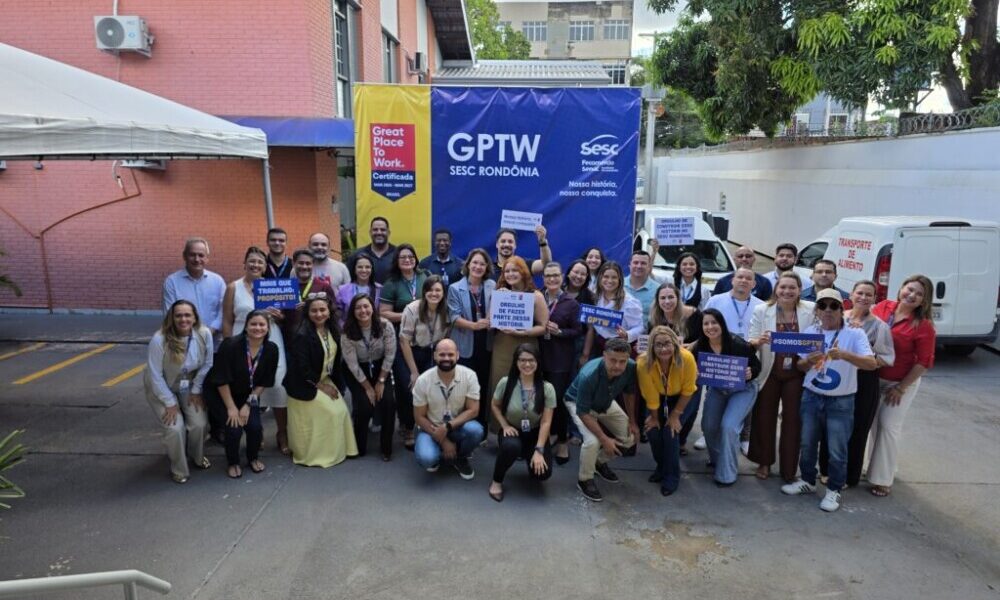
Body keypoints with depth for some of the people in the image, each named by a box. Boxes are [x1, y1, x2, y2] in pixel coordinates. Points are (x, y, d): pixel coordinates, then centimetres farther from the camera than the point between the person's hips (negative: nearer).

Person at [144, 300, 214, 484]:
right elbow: (155, 376, -21)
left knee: (200, 424, -8)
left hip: (189, 387, 3)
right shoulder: (159, 339, -29)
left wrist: (196, 390, -5)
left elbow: (206, 365, -7)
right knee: (175, 428, -15)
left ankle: (196, 457, 26)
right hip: (162, 389, -3)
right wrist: (170, 403, -17)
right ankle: (178, 469, 12)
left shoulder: (204, 334, -22)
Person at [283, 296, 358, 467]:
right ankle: (318, 454, 9)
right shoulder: (302, 336, -22)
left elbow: (335, 359, 8)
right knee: (330, 413, -9)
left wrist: (335, 383, 1)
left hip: (325, 380, 7)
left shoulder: (332, 331, 0)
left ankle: (338, 450, 15)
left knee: (341, 410, -2)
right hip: (305, 386, -7)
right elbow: (303, 369, -23)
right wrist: (321, 386, -16)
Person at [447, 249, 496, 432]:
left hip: (486, 345, 2)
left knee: (484, 384, 12)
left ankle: (482, 426, 26)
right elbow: (454, 317, -9)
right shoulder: (455, 288, -1)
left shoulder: (492, 286, 3)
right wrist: (474, 325, -23)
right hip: (465, 345, -2)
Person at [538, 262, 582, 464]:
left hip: (561, 359, -3)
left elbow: (578, 331, -4)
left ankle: (562, 441, 14)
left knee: (558, 399, -2)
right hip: (540, 356, 3)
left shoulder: (571, 304, -1)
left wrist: (559, 331, -18)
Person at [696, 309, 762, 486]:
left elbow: (757, 366, -14)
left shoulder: (738, 344, -27)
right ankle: (717, 458, 33)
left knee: (729, 426, -17)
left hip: (742, 389, -4)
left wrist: (750, 374, -34)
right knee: (708, 426, 0)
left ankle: (727, 473, 1)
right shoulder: (700, 347, -17)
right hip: (716, 389, 4)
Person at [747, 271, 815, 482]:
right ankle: (764, 462, 30)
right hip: (769, 372, 0)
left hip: (797, 373, 0)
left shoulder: (811, 310, -6)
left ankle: (789, 470, 23)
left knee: (793, 420, 8)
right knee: (764, 417, 10)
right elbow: (750, 342, -9)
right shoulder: (761, 310, -7)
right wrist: (758, 341, -31)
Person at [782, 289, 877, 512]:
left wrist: (844, 355, -36)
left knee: (837, 450, 4)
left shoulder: (855, 334, -9)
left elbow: (872, 364, -21)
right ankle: (807, 481, 33)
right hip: (811, 397, 4)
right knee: (807, 443, 15)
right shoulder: (810, 332, 2)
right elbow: (800, 366, 5)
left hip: (841, 402, -3)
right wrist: (809, 361, -18)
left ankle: (834, 490, 22)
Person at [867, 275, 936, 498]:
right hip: (874, 379, 4)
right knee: (874, 423, 13)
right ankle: (878, 467, 32)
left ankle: (883, 478, 13)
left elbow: (924, 362, -13)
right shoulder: (883, 306, -6)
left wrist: (901, 388, -11)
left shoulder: (923, 326, -17)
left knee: (889, 426, 0)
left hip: (902, 383, -4)